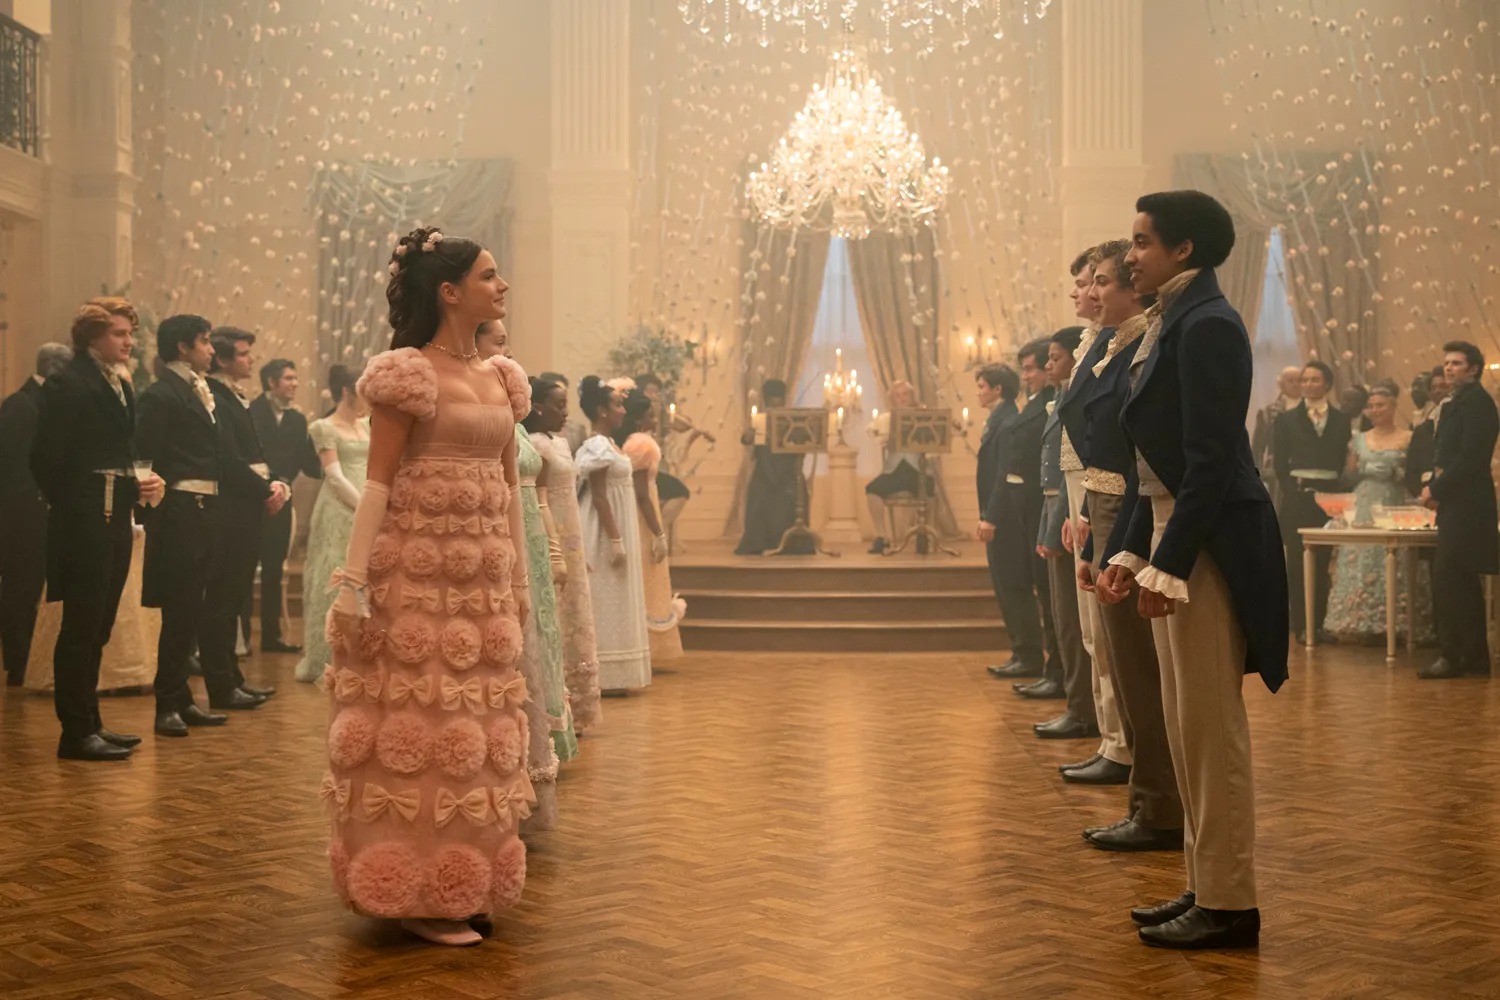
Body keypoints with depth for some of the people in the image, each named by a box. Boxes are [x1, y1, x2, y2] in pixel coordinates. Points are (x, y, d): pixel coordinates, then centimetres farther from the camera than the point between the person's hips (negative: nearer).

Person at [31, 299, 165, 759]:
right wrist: (71, 508, -10)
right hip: (83, 526, -8)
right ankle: (76, 733, 3)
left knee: (96, 629, 13)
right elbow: (47, 459, -13)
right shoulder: (66, 384, -10)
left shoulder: (121, 386, 15)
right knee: (81, 627, -3)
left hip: (116, 522, 8)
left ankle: (90, 723, 21)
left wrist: (145, 482, 2)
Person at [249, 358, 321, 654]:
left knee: (274, 569, 11)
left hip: (280, 501, 6)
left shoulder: (297, 420, 10)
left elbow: (308, 463, 4)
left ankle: (271, 634, 18)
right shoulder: (250, 412, -7)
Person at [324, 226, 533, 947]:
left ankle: (461, 885, 23)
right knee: (417, 725, -2)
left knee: (478, 731, 11)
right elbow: (377, 480, -12)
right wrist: (353, 578, -18)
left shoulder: (500, 377, 14)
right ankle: (412, 894, 8)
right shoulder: (408, 373, -7)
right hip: (417, 571, -7)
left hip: (485, 575, 7)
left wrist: (520, 577, 16)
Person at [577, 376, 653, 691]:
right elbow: (599, 497, -21)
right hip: (607, 532, -10)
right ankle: (606, 677, -2)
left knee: (614, 603, 12)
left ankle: (610, 675, 16)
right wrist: (615, 540, -23)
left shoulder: (606, 443, 13)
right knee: (607, 604, -6)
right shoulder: (598, 446, -16)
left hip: (616, 529, 10)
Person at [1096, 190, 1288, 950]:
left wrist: (1167, 565, -20)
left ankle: (1228, 903, 7)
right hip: (1172, 532, 10)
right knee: (1186, 722, 14)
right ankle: (1204, 883, 24)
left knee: (1210, 724, -3)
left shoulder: (1206, 325, -14)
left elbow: (1211, 461, -19)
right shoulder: (1171, 323, 14)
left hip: (1209, 544, -10)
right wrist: (1129, 552, 11)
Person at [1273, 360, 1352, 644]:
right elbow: (1280, 463, 1)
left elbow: (1345, 459, 5)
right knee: (1298, 561, 0)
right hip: (1298, 496, -1)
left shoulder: (1341, 419, 10)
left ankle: (1320, 622, 9)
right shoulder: (1287, 419, 6)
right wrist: (1292, 491, -9)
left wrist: (1338, 491, -6)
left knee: (1324, 561, 3)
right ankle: (1301, 624, 4)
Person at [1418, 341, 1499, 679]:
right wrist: (1434, 487, 2)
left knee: (1446, 579, -11)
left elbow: (1470, 457, -20)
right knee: (1463, 583, 12)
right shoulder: (1457, 401, 18)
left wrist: (1437, 490, -15)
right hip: (1456, 503, 10)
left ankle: (1453, 657, -8)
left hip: (1466, 504, -10)